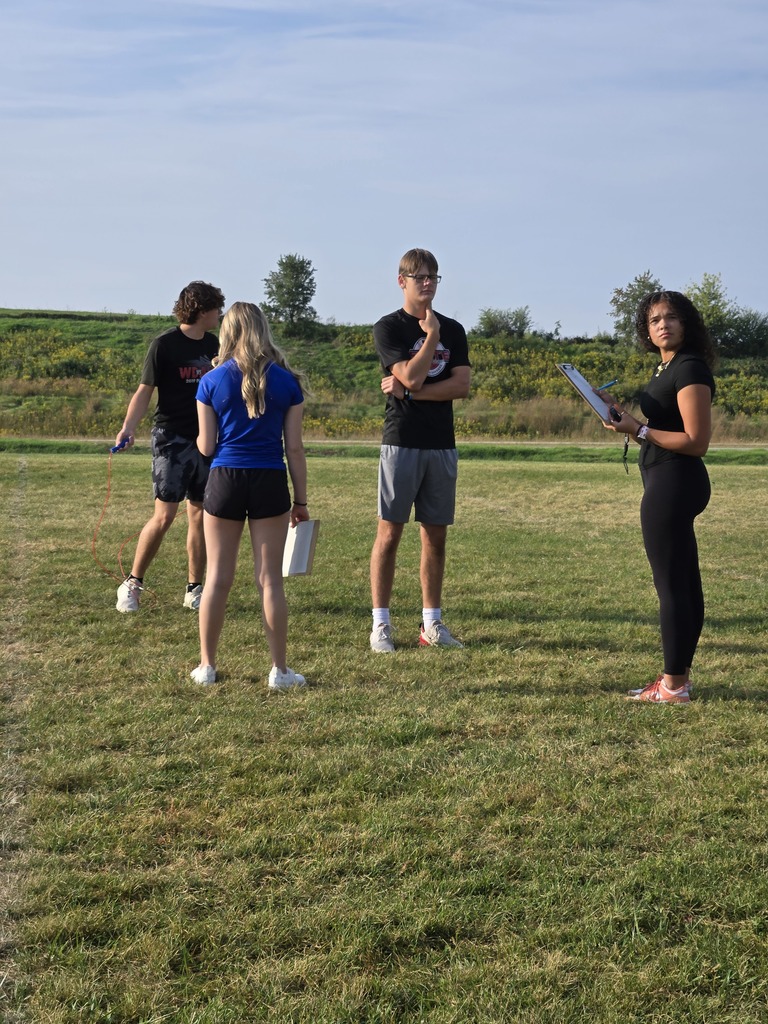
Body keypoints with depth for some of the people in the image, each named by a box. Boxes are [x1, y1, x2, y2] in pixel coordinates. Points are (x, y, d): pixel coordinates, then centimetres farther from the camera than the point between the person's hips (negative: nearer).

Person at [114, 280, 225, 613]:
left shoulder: (213, 344, 9)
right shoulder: (164, 345, -9)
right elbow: (145, 390, -9)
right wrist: (128, 427, -23)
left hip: (206, 440, 6)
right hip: (172, 439, -6)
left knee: (199, 516, 6)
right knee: (164, 516, -9)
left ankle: (194, 590, 14)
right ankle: (131, 585, 5)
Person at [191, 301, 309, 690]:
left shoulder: (211, 381, 0)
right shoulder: (286, 382, 0)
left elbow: (205, 446, 1)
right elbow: (295, 448, 0)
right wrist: (301, 501, 7)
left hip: (225, 481, 0)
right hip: (270, 483, 0)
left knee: (218, 578, 9)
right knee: (270, 579, 5)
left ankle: (207, 665, 16)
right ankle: (279, 670, 9)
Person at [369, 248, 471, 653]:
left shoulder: (453, 330, 12)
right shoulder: (388, 328, 0)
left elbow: (462, 385, -1)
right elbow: (411, 376, -14)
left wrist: (409, 392, -9)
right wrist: (431, 335, -7)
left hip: (441, 443, 4)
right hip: (402, 441, -4)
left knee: (436, 534, 6)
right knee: (390, 531, -3)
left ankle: (432, 623, 12)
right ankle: (381, 624, 2)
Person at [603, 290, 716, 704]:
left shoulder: (690, 369, -15)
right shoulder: (665, 368, 15)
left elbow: (696, 441, -19)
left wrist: (638, 430, -18)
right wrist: (624, 415, 8)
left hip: (674, 482, -11)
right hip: (669, 483, 11)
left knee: (670, 584, -6)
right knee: (684, 582, 14)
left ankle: (673, 685, 0)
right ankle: (679, 675, 23)